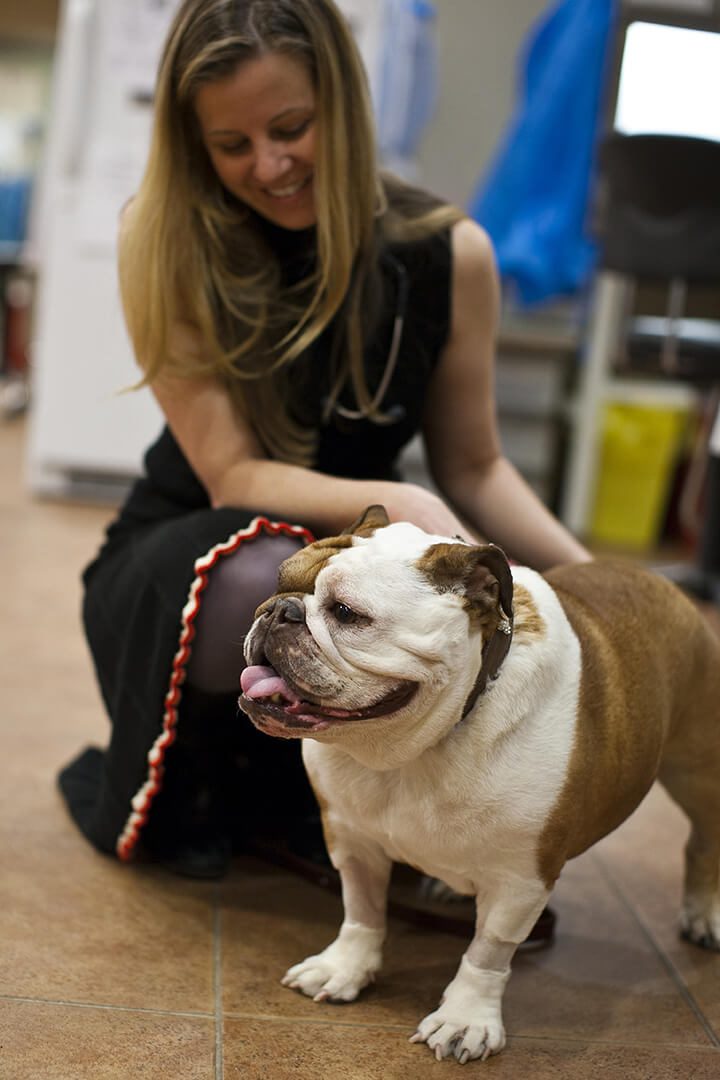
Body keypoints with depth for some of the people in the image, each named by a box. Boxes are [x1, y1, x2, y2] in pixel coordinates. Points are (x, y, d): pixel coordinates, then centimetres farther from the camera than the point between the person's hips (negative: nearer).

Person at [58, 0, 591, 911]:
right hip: (186, 556, -2)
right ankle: (187, 785, -4)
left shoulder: (449, 253, -8)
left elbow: (473, 467, 1)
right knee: (267, 583, -40)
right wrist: (399, 509, -34)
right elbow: (231, 474, -17)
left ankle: (288, 792, 2)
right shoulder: (164, 242, -13)